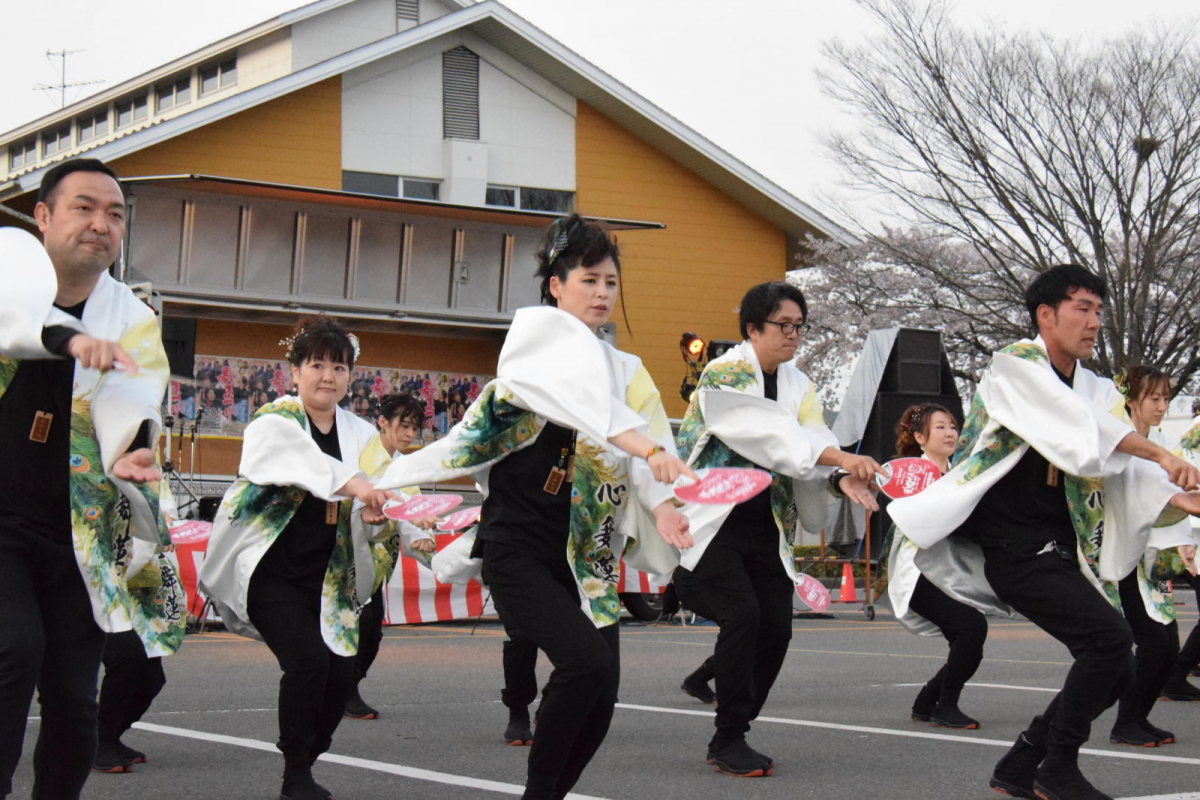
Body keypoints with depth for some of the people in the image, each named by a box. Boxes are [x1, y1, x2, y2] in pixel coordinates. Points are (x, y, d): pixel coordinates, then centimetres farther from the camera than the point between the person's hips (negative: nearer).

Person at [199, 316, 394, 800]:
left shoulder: (360, 435, 9)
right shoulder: (274, 422, -6)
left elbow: (370, 500, 3)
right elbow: (298, 459, -29)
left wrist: (373, 511, -22)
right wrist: (349, 482, -45)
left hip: (326, 578, 5)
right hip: (271, 572, -5)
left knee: (340, 675, -2)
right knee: (307, 661, -19)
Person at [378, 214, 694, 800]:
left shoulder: (624, 369, 14)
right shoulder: (538, 330, 0)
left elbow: (640, 461, -1)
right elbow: (580, 397, -20)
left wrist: (661, 505, -22)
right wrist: (648, 447, -35)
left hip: (584, 556, 6)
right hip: (519, 547, -6)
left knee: (600, 695, -3)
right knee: (586, 660, -24)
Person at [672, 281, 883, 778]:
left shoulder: (798, 386, 11)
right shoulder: (723, 374, -12)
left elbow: (811, 441, -1)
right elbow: (771, 433, -25)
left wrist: (844, 478, -23)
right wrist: (841, 457, -32)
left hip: (766, 526, 7)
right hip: (715, 521, -7)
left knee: (776, 625, -1)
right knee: (742, 615, -19)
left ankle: (733, 735, 14)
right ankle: (728, 744, -8)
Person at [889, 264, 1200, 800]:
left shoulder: (1099, 391, 13)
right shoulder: (1015, 365, -6)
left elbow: (1120, 479, 5)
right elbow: (1078, 427, -20)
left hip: (1063, 550, 8)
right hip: (1013, 545, -7)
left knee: (1115, 671, 4)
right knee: (1109, 637, -20)